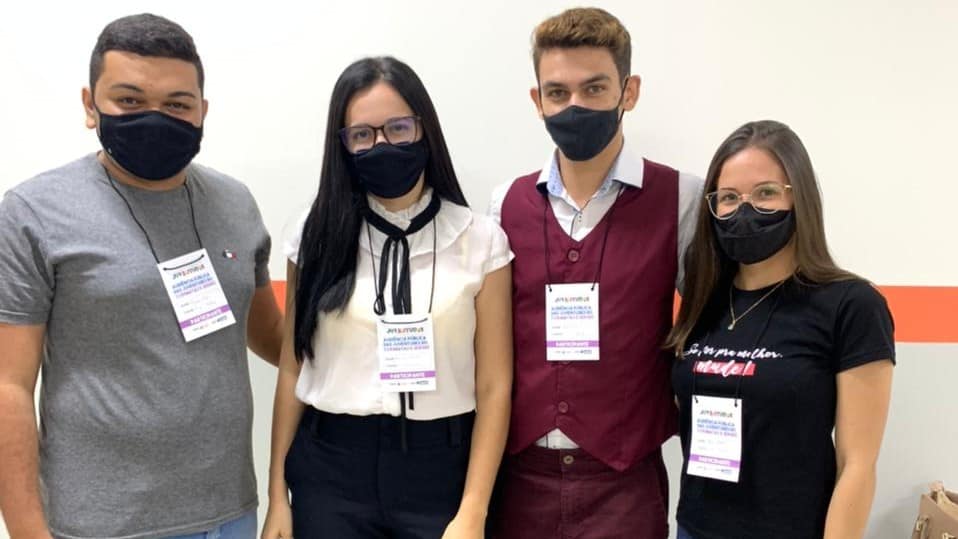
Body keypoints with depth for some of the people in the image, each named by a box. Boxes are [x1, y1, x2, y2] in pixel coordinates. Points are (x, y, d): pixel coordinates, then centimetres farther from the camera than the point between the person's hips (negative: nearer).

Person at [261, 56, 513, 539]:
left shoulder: (480, 240, -4)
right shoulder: (318, 237, 2)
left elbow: (494, 385, -5)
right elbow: (293, 369, 4)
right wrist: (278, 495, 5)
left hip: (440, 468, -1)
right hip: (330, 469, 2)